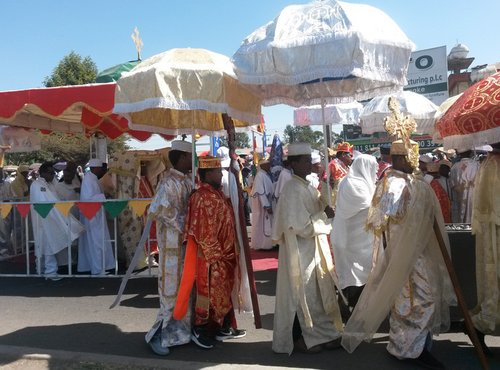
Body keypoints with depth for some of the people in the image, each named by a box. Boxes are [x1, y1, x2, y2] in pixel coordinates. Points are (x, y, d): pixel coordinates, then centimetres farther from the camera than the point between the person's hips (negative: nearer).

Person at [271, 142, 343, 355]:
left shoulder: (307, 187, 10)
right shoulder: (293, 189, -19)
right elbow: (301, 226, -23)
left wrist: (324, 213, 3)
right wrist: (324, 216, -14)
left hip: (313, 249, 9)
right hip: (300, 252, -9)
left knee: (316, 293, 16)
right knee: (302, 295, 3)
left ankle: (321, 335, 28)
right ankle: (298, 339, 18)